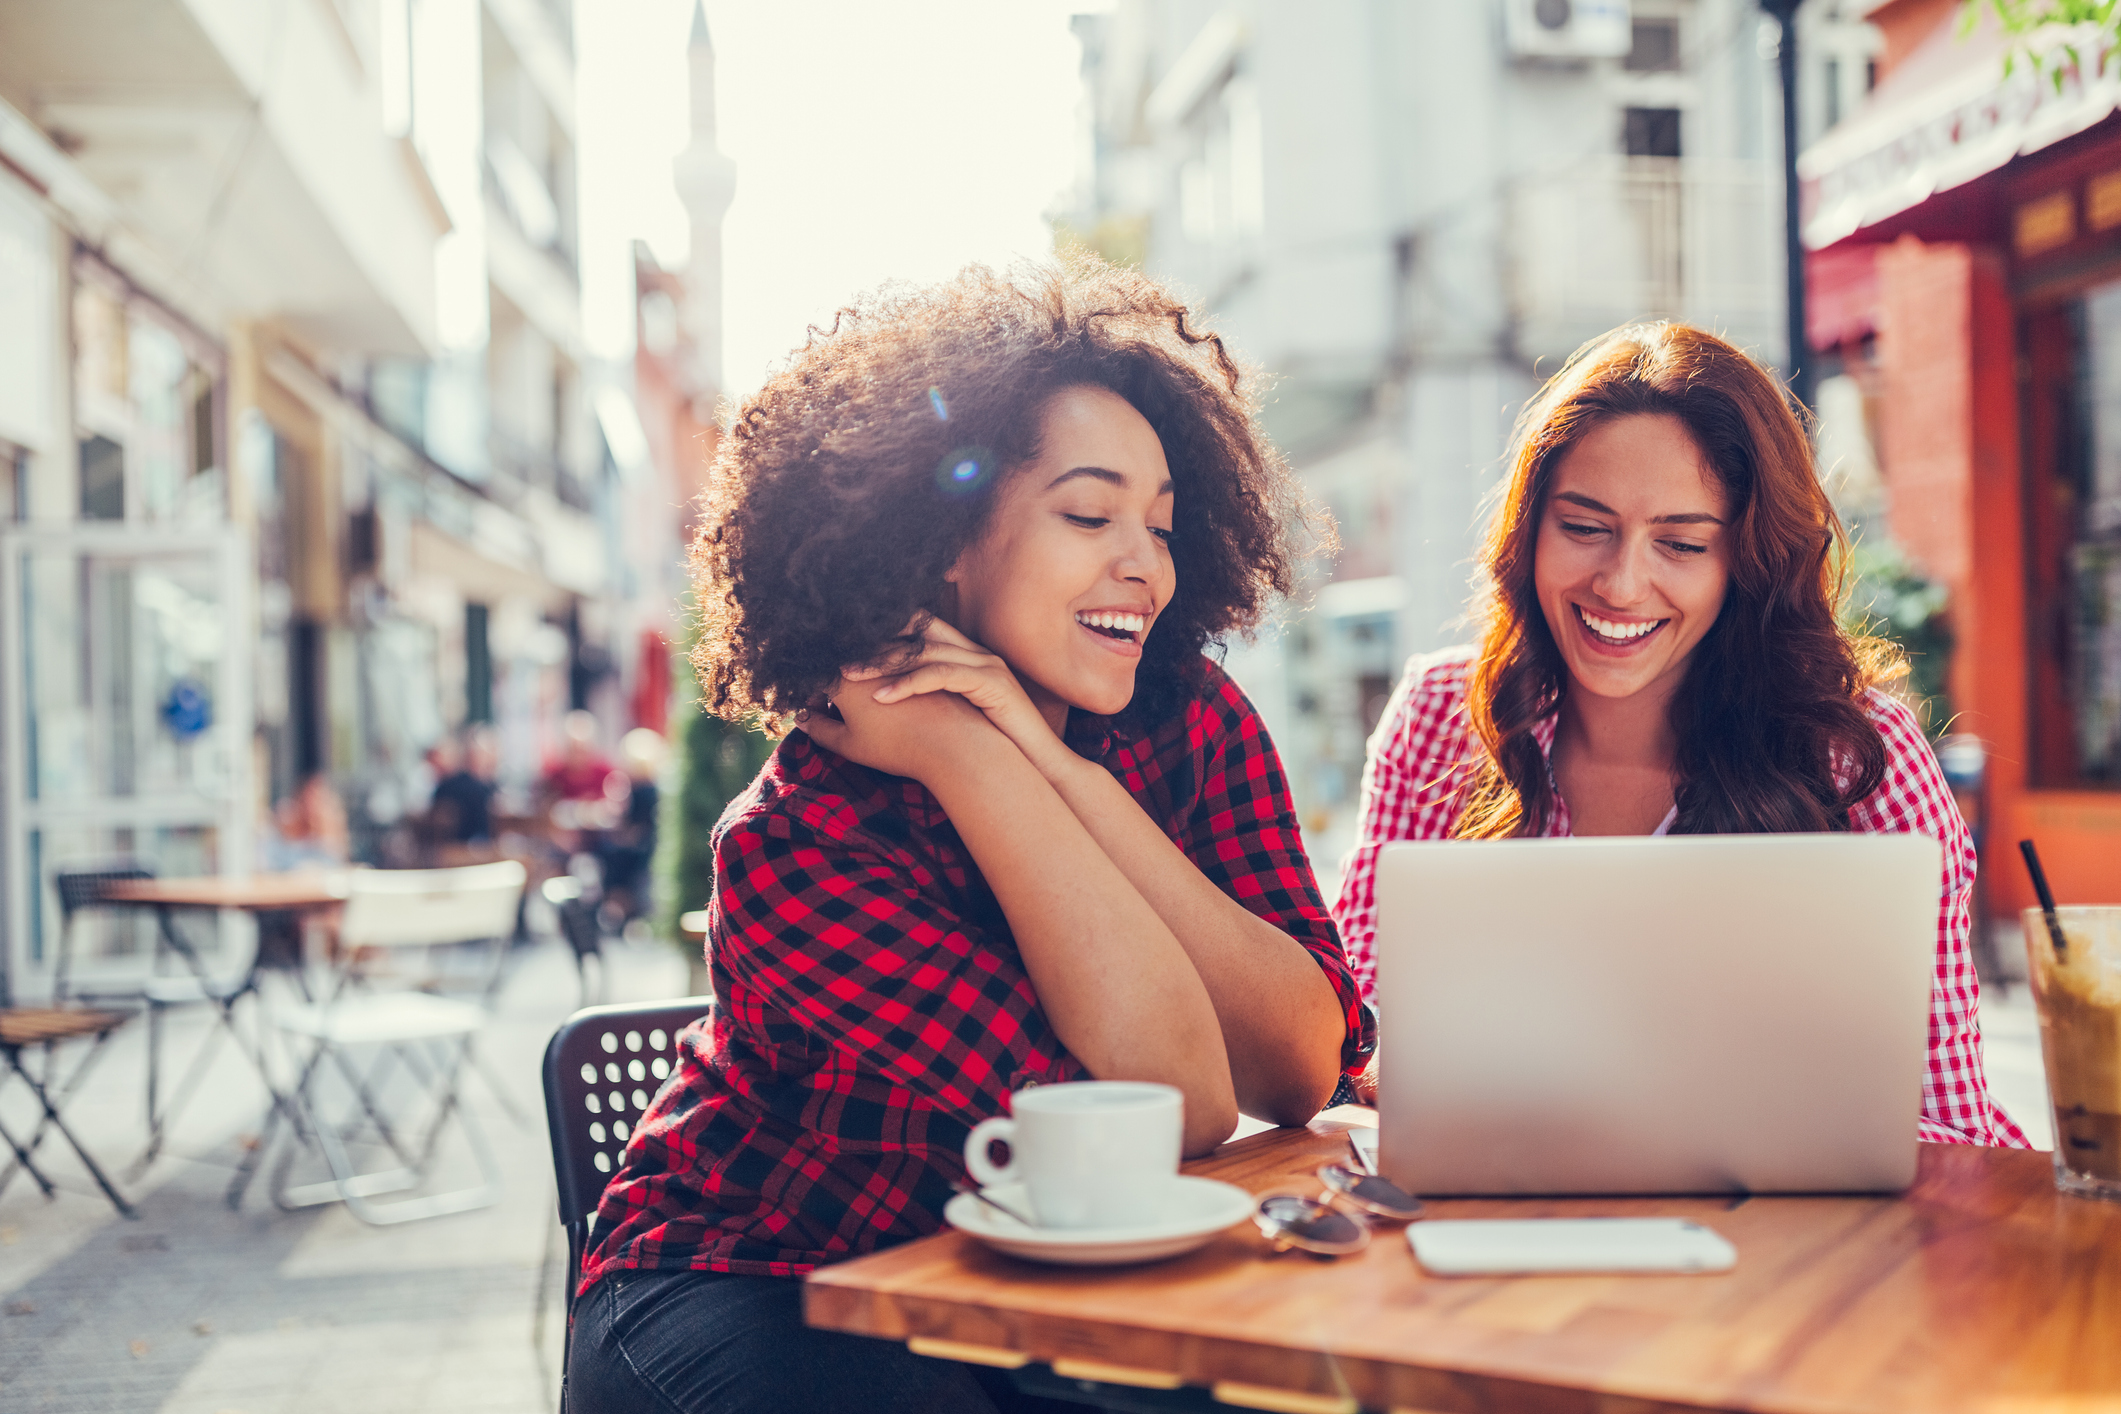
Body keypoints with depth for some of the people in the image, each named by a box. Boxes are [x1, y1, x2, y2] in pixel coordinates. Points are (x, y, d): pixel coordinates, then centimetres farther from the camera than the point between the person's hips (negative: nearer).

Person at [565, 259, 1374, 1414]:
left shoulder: (1192, 725, -8)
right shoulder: (792, 848, -23)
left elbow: (1308, 1069, -20)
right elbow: (1177, 1110, -29)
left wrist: (1057, 761, -26)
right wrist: (965, 754, -31)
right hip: (757, 1301, -3)